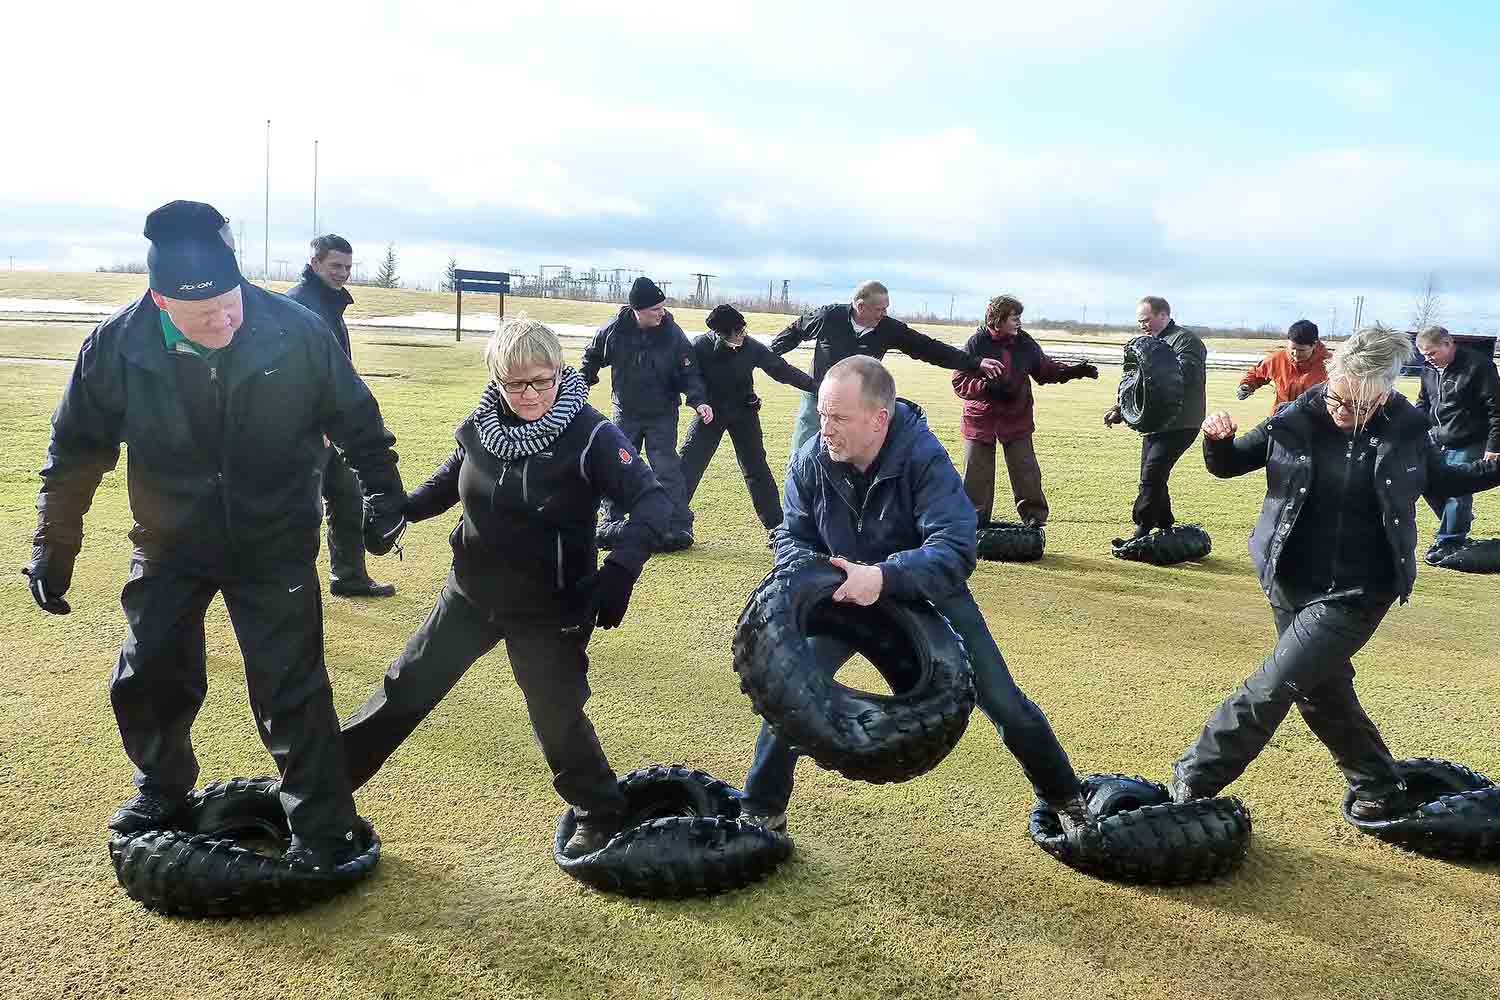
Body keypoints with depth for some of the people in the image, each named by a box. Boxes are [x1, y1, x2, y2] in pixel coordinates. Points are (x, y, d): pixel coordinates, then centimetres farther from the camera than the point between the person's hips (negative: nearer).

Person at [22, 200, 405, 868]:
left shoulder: (295, 332, -22)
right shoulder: (117, 347, -17)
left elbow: (355, 419, -5)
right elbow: (76, 451, -2)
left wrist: (382, 495, -2)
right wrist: (54, 548, 2)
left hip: (275, 546, -2)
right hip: (169, 546, 3)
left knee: (292, 692, -2)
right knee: (148, 681, 13)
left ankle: (324, 829, 12)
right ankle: (161, 794, 40)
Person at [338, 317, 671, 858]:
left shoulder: (589, 435, -20)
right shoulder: (483, 424, -5)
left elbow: (653, 500, -24)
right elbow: (449, 480, 13)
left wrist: (620, 569, -38)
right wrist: (399, 509, -4)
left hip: (548, 609, -5)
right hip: (472, 593, 5)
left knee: (557, 716, 4)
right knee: (406, 687, 15)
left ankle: (600, 818, 28)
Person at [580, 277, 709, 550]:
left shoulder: (673, 335, -16)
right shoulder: (614, 330, -12)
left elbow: (689, 373, -9)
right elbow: (592, 356, 8)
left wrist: (699, 401, -24)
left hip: (662, 415, -2)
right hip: (625, 413, 2)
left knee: (666, 471, -7)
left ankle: (679, 526, 2)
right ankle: (612, 523, 22)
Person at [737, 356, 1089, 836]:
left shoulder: (924, 458, -32)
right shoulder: (811, 460, -21)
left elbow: (956, 550, -40)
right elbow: (793, 536, -10)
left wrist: (883, 577, -53)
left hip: (927, 593, -2)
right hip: (843, 595, 3)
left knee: (1004, 703, 2)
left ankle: (1065, 800, 26)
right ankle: (762, 812, 11)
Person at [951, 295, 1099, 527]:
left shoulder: (1025, 342, 0)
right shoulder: (977, 343, -11)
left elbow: (1045, 369, 12)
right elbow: (960, 382, -13)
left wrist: (1074, 371, -1)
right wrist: (988, 387, -27)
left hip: (1017, 419, 2)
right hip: (980, 420, -2)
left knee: (1027, 472, 3)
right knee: (977, 476, 4)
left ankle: (1034, 518, 16)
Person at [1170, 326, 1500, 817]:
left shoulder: (1406, 430, -6)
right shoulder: (1296, 421, -7)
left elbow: (1443, 480, 14)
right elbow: (1227, 465, 3)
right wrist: (1218, 440, -18)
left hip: (1357, 593, -3)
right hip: (1292, 584, 3)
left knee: (1273, 687, -11)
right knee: (1323, 694, 15)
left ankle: (1193, 780, 3)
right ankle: (1379, 792, 36)